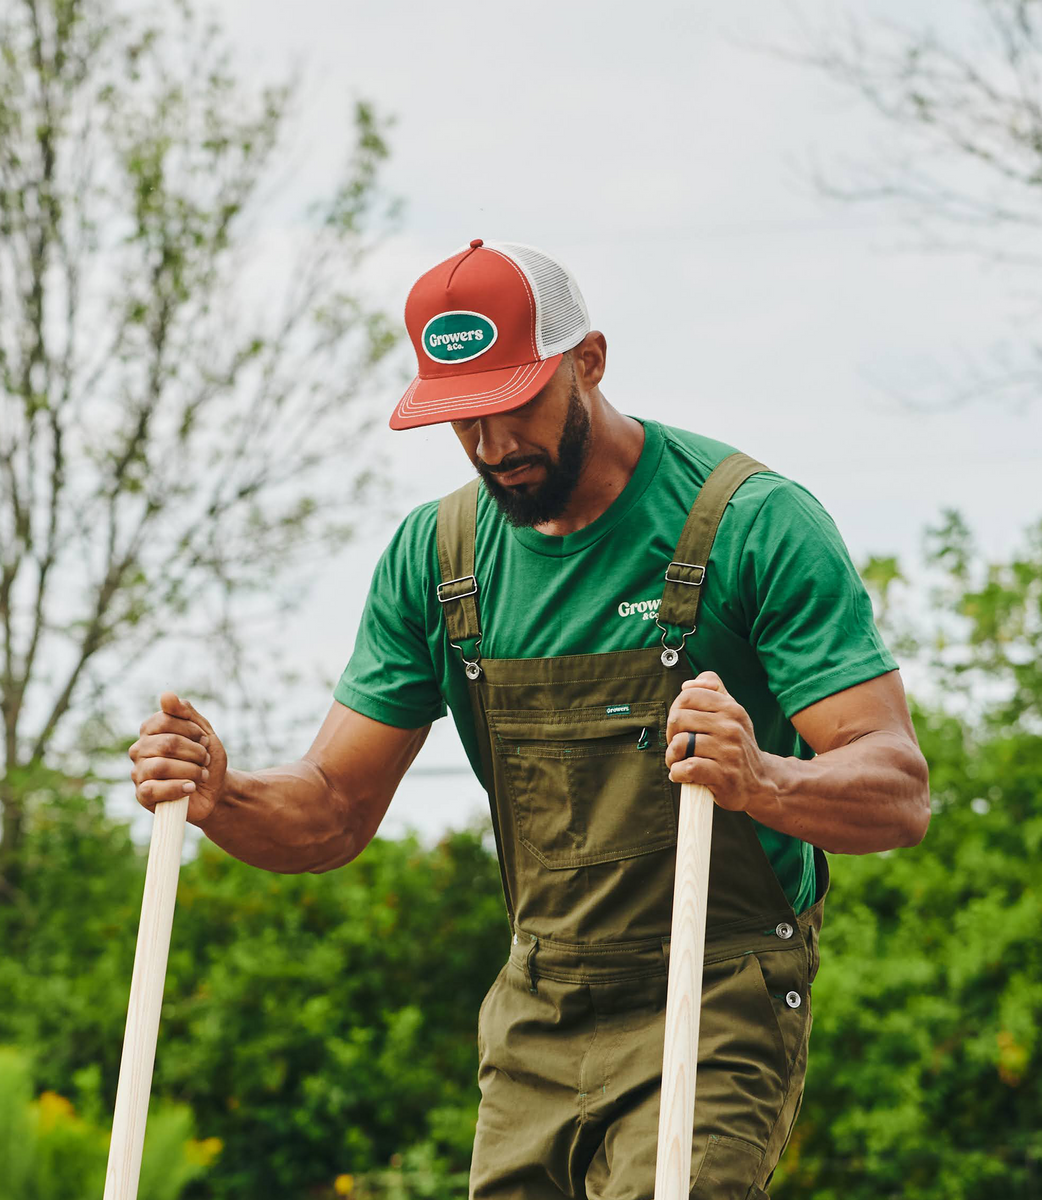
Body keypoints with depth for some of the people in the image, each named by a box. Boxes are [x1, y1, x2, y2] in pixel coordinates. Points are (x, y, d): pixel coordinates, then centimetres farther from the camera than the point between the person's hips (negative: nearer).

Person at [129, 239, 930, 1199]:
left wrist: (762, 782, -39)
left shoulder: (753, 523, -12)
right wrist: (219, 798, -17)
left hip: (713, 1015, -5)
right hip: (535, 1016, 5)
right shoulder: (435, 554, 3)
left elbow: (900, 791, -17)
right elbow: (333, 813, 6)